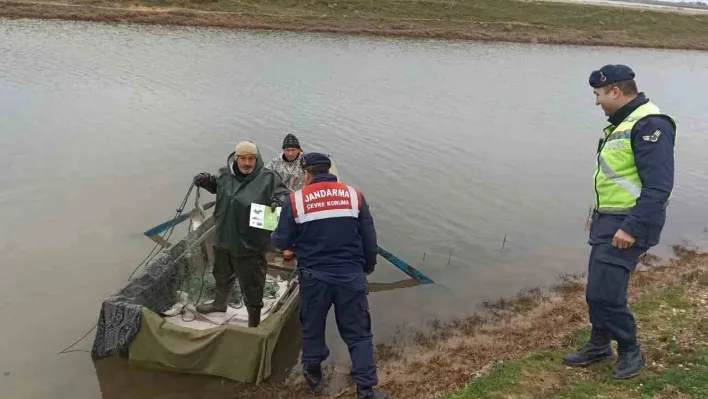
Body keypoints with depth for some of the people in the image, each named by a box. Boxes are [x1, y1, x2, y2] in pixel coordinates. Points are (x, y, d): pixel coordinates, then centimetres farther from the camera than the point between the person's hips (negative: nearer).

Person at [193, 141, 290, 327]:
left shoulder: (267, 178, -18)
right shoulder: (225, 173, -2)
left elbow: (284, 194, -13)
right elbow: (216, 185, 20)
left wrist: (279, 200, -36)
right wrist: (206, 180, -1)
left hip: (250, 245, -6)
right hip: (224, 239, 6)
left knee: (251, 286, 6)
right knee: (222, 275, 31)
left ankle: (254, 323, 26)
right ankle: (219, 303, 59)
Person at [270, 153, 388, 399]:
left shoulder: (295, 200, -4)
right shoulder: (354, 195, 0)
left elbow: (282, 242, 1)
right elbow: (369, 238, 3)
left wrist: (272, 237, 24)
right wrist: (368, 266, 19)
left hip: (314, 276, 0)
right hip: (351, 276, 0)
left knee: (312, 327, 21)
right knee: (358, 333, 10)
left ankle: (313, 375, 39)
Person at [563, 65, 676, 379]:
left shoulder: (650, 125, -19)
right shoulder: (622, 123, 14)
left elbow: (659, 186, -25)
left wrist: (632, 228, -26)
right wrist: (598, 213, 23)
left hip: (629, 224, -10)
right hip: (608, 220, 10)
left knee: (604, 293, -8)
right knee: (597, 290, 15)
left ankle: (630, 351, 13)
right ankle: (599, 345, 31)